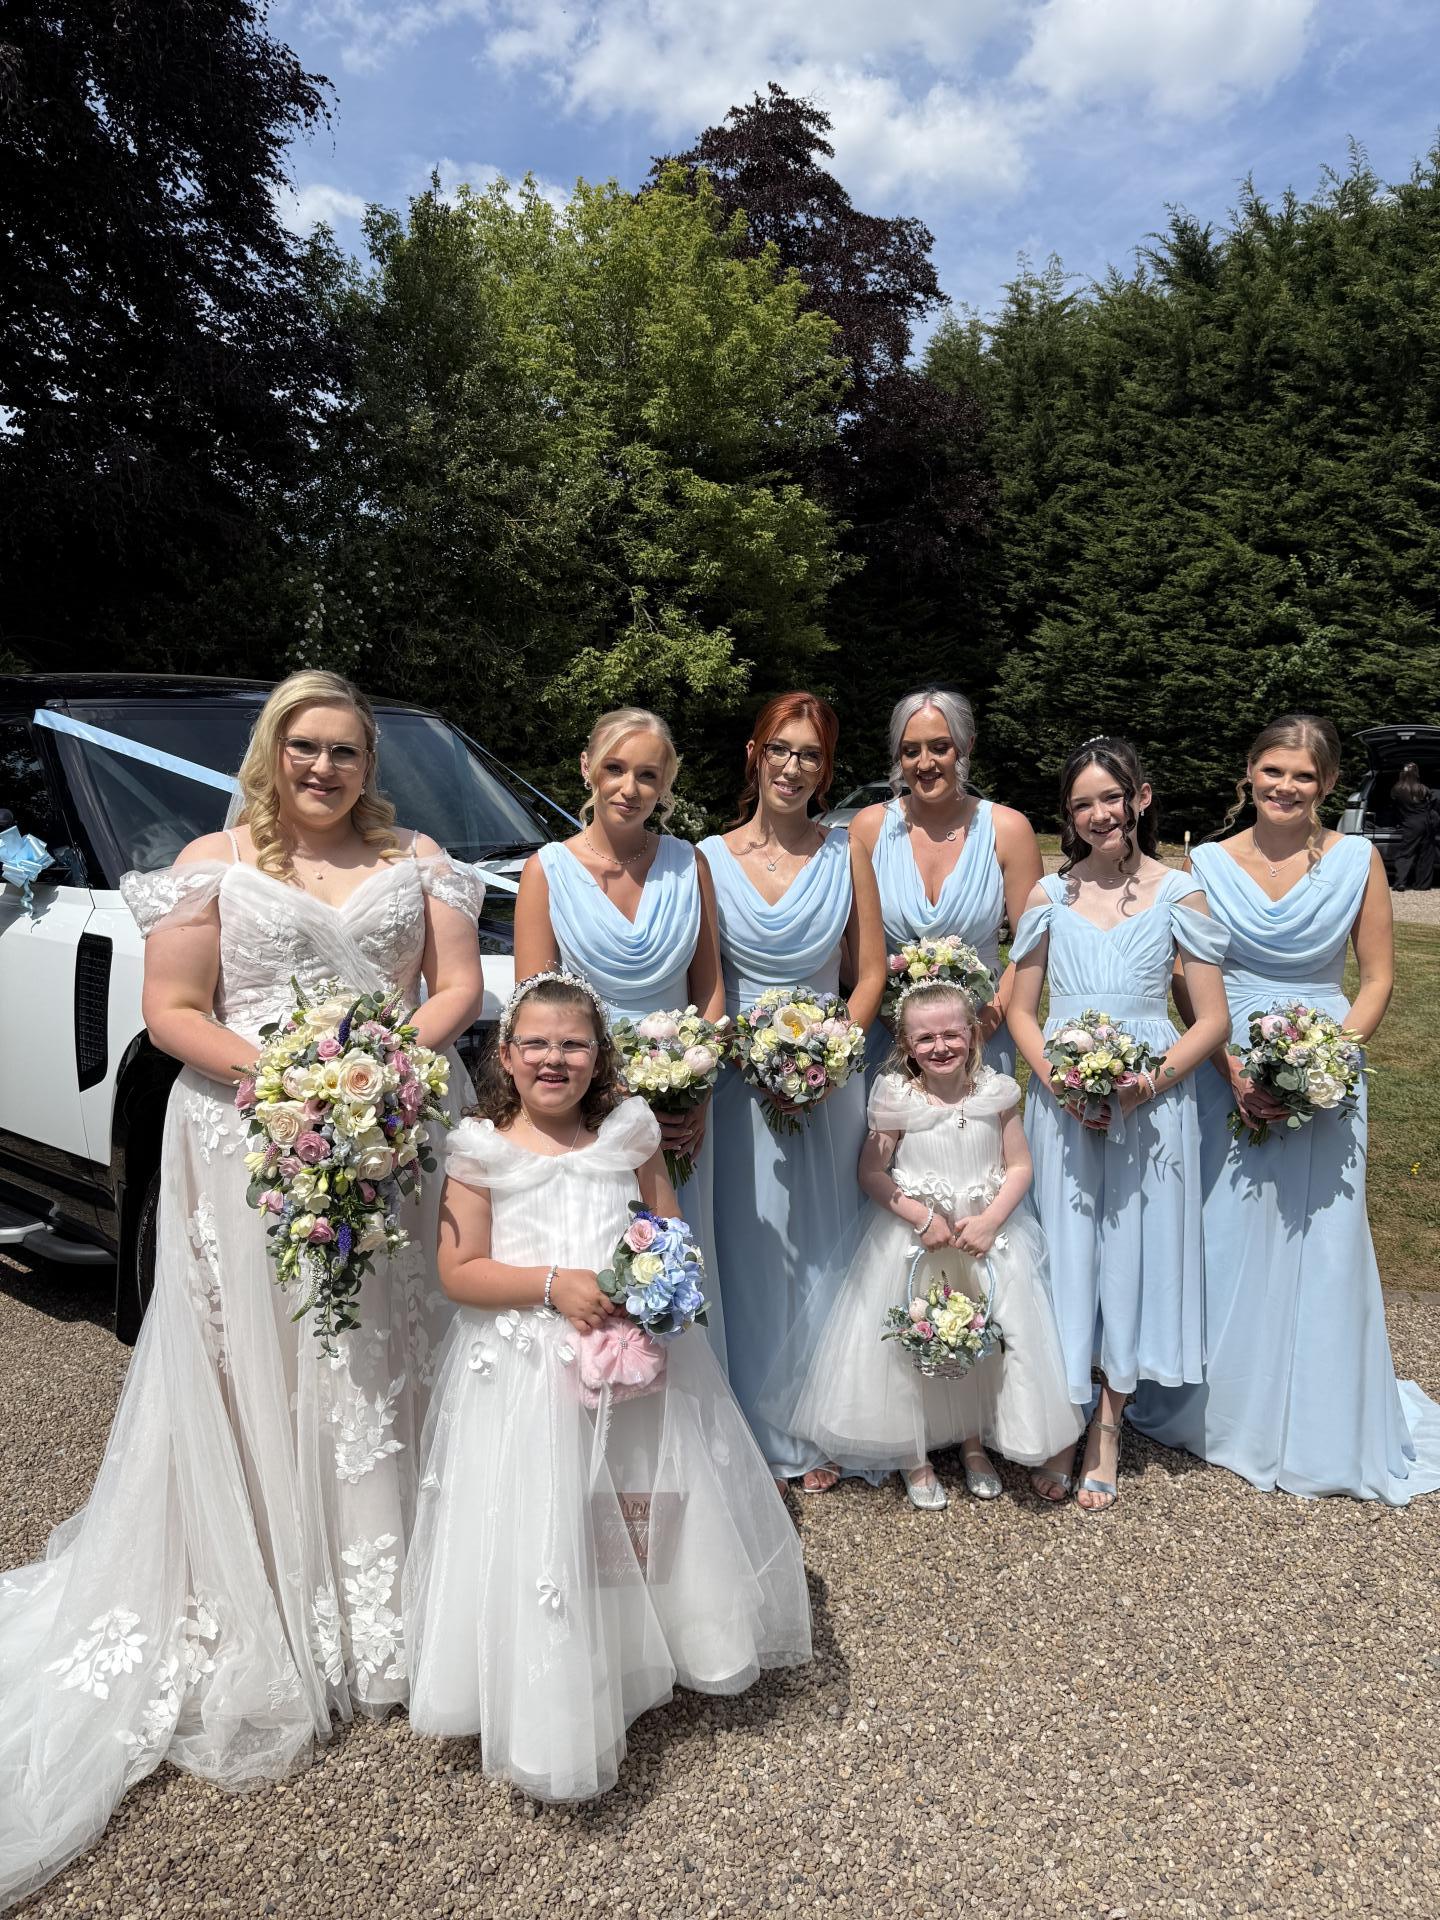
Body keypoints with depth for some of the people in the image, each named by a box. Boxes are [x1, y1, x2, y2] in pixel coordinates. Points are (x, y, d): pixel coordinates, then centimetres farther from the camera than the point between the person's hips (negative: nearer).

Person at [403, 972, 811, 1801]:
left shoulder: (631, 1135, 2)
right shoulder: (482, 1150, -5)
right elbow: (460, 1272, -8)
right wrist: (555, 1284, -19)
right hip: (526, 1377, -2)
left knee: (649, 1523, 11)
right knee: (542, 1538, 3)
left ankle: (649, 1662, 37)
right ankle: (560, 1716, 23)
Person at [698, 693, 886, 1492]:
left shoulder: (847, 852, 3)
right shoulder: (711, 857, -1)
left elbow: (870, 973, 4)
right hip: (738, 1075, -1)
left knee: (822, 1251, 10)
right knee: (750, 1253, 4)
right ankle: (762, 1437, 20)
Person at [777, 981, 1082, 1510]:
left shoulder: (995, 1093, -4)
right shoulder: (896, 1099, -9)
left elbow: (1019, 1167, -2)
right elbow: (871, 1172, -8)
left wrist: (989, 1220, -16)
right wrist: (922, 1216, -18)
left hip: (986, 1231, 2)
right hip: (913, 1235, -1)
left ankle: (974, 1441, 31)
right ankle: (912, 1453, 22)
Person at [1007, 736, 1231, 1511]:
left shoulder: (1178, 893, -1)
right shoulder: (1049, 896, 3)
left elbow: (1213, 1019, -2)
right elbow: (1020, 1010, 6)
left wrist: (1150, 1082, -17)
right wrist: (1057, 1082, -11)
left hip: (1150, 1103, -1)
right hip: (1061, 1103, 1)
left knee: (1134, 1257, 7)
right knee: (1063, 1257, 7)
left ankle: (1108, 1430, 24)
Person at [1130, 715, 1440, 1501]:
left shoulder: (1358, 860, -2)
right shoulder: (1208, 863, -1)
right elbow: (1185, 986, 0)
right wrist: (1232, 1068, -13)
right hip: (1225, 1075, 0)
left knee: (1321, 1248, 6)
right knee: (1222, 1241, 7)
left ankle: (1324, 1429, 26)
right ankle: (1221, 1410, 28)